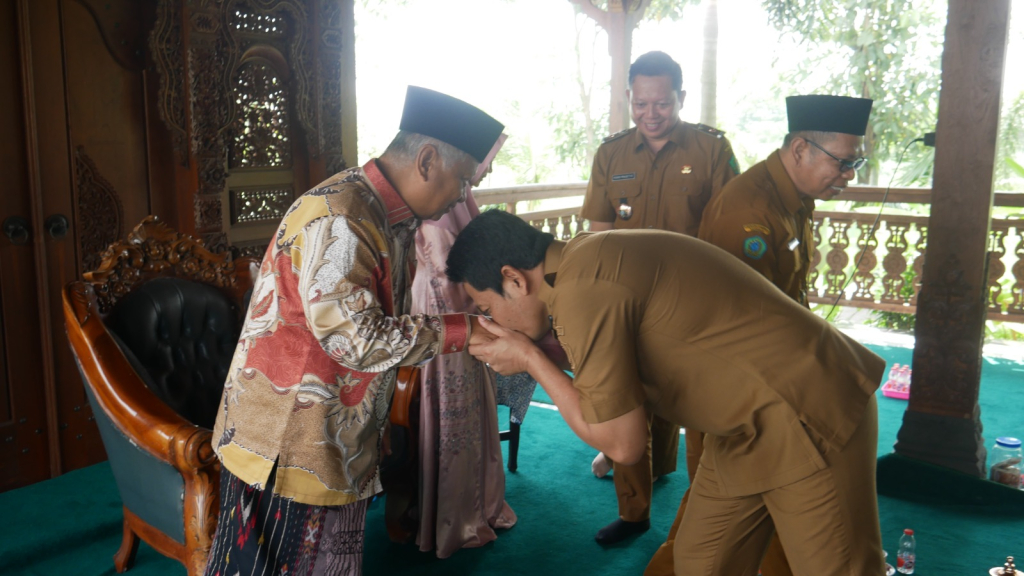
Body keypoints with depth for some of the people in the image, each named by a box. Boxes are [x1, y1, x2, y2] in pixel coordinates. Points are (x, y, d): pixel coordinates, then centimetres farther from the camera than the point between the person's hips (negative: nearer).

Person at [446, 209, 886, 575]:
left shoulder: (582, 292, -25)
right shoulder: (584, 258, 2)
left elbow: (622, 444, -20)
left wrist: (529, 359, -12)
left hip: (807, 421, -9)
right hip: (747, 426, 9)